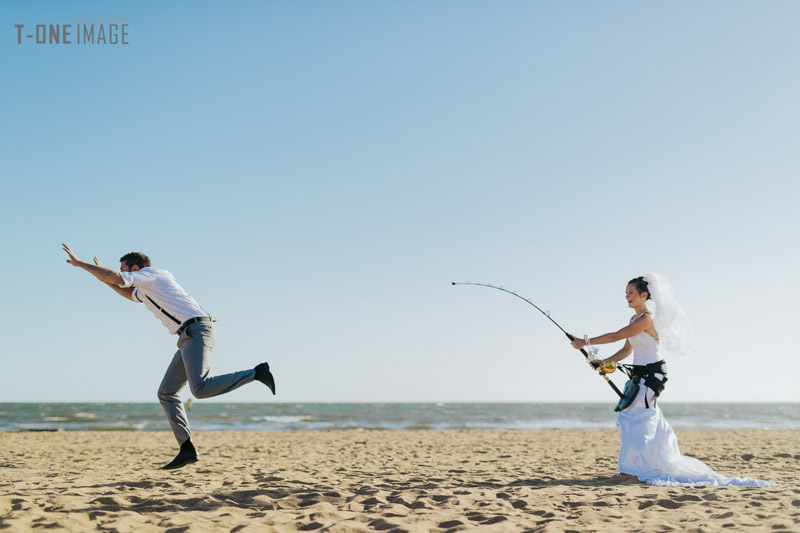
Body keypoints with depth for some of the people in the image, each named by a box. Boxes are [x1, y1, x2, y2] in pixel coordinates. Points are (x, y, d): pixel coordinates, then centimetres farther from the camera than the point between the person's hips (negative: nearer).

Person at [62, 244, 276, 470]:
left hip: (196, 329, -10)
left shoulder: (150, 273, 1)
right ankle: (187, 450, 1)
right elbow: (129, 294, 50)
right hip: (189, 337, 10)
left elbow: (114, 277, -11)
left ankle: (257, 372, -18)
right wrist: (101, 273, 41)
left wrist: (79, 263, 1)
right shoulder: (147, 289, 29)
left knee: (200, 388, -26)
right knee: (166, 393, 5)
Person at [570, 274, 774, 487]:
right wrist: (604, 362, 7)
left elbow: (616, 336, -21)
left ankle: (635, 468, -5)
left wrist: (586, 342, -17)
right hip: (640, 375, 9)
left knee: (638, 416, -9)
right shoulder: (635, 319, 13)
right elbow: (626, 349, 18)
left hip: (651, 375, -9)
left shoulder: (647, 318, -17)